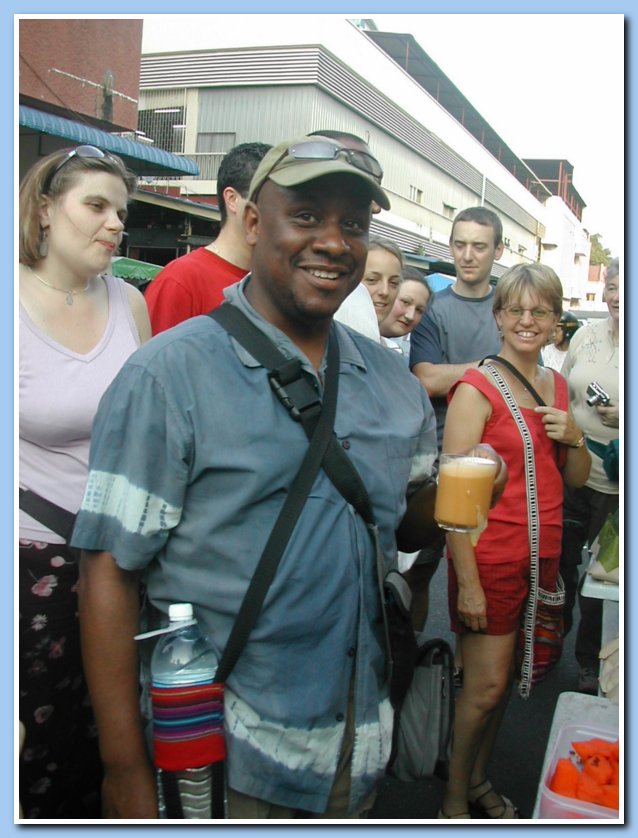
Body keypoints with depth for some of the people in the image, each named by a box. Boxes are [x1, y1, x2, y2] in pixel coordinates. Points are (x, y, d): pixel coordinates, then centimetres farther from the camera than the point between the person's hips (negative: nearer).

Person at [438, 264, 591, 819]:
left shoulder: (556, 385, 9)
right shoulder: (477, 388, -12)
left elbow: (578, 480, 16)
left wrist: (573, 438, -5)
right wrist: (467, 583, -18)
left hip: (542, 554, 6)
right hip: (489, 558, -6)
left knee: (505, 678, 16)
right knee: (485, 686, 2)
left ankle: (480, 779, 36)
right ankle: (454, 800, 23)